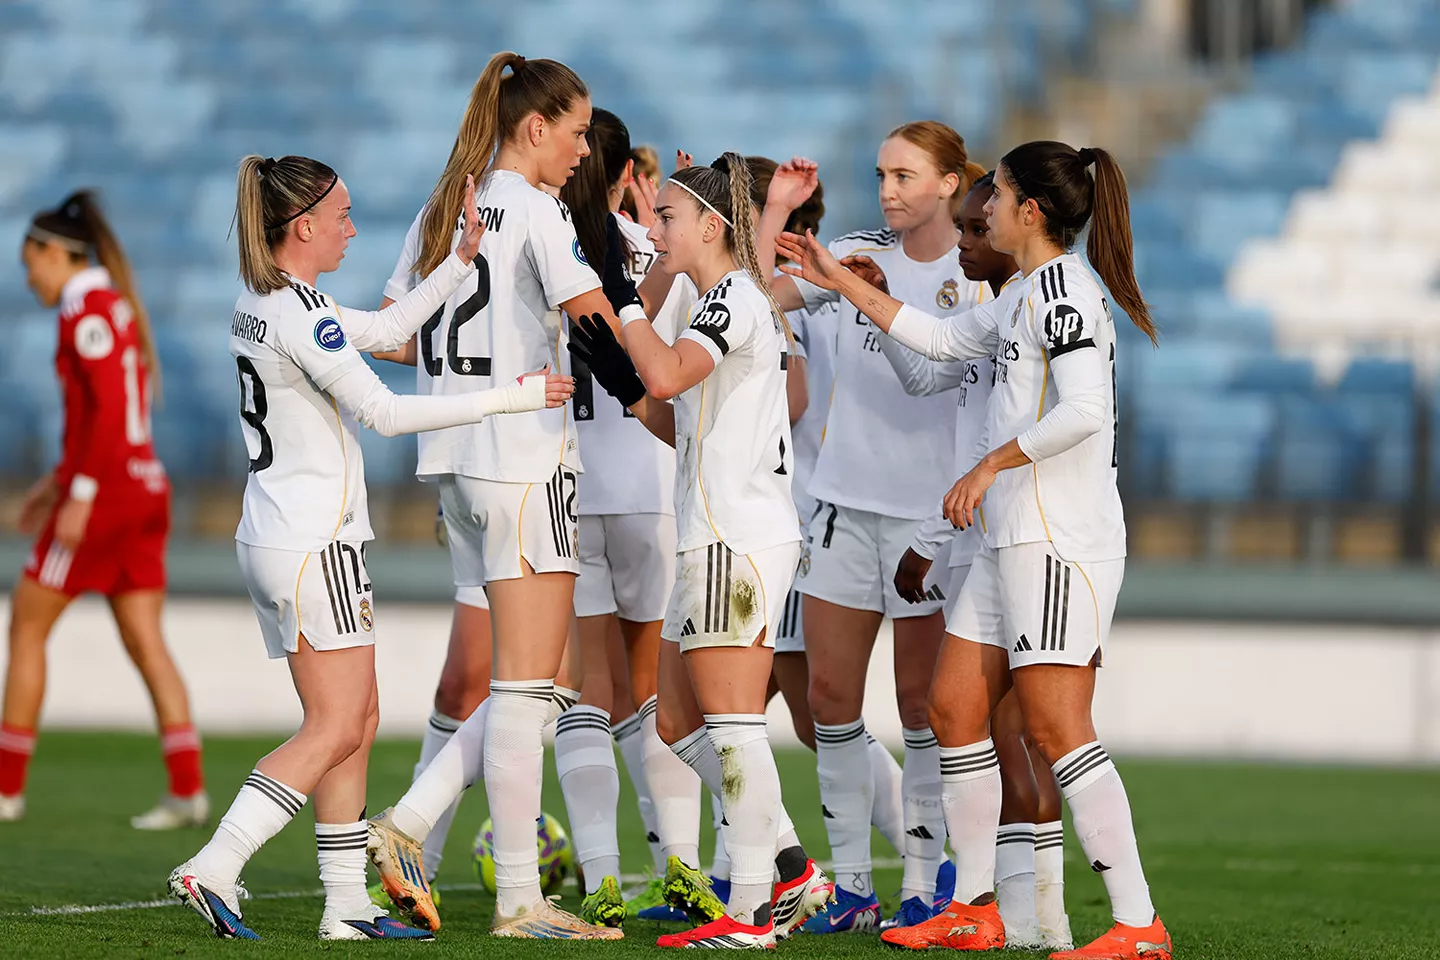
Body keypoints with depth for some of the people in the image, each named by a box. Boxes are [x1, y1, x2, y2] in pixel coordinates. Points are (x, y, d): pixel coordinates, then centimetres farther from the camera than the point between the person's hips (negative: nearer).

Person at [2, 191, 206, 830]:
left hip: (105, 490, -9)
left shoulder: (86, 309, -11)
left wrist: (80, 493, -21)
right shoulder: (118, 305, 17)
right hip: (144, 486, 9)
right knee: (144, 640, 4)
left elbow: (110, 408, -21)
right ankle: (188, 789, -6)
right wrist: (61, 478, 23)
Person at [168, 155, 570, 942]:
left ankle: (347, 904, 10)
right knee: (335, 728, -8)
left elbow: (386, 329, 20)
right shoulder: (299, 314, -17)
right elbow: (386, 412, -20)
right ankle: (213, 869, -14)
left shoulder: (264, 303, 13)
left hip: (272, 541, 10)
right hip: (315, 543, -10)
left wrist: (462, 259, 14)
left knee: (357, 722, 11)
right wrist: (512, 397, -16)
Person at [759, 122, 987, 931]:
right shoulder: (857, 256, 6)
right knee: (831, 690, 3)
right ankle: (853, 882, 11)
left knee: (923, 700, 1)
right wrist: (777, 211, -6)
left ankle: (924, 884, 10)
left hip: (930, 508, -4)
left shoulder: (978, 279, -4)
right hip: (847, 497, 4)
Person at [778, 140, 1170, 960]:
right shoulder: (1024, 295, 18)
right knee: (955, 707, 11)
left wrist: (990, 466, -16)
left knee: (1057, 727, -14)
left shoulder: (1065, 287, -12)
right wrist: (841, 281, 34)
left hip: (1062, 538, -10)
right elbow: (943, 339, 32)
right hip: (1012, 538, 10)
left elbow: (1084, 409, -24)